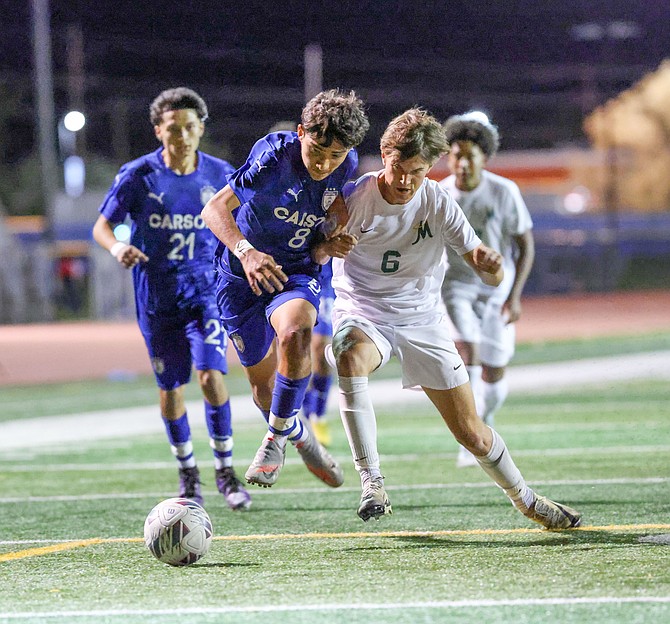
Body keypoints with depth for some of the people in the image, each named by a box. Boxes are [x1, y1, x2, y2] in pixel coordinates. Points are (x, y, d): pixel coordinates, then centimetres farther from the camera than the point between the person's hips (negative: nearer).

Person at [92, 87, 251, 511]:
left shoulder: (220, 174, -2)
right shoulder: (138, 176, -8)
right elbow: (102, 225, -5)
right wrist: (117, 247, -26)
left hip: (206, 292, 0)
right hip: (157, 298, 0)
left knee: (211, 375, -16)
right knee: (170, 388, 6)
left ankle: (226, 471, -3)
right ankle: (188, 473, 26)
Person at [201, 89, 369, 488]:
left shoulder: (346, 166, -11)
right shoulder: (273, 156, -25)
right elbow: (215, 209, -29)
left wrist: (334, 236, -10)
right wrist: (245, 251, -47)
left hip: (297, 272, 1)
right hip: (241, 275, -1)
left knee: (295, 334, -33)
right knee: (263, 382, 9)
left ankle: (278, 435, -14)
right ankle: (300, 437, 42)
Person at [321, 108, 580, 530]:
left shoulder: (439, 204, -11)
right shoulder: (354, 198, -15)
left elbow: (492, 278, -10)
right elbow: (315, 256, -10)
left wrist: (489, 262, -35)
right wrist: (328, 246, -34)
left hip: (423, 321, 1)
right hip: (362, 316, -1)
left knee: (471, 431, 1)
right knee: (352, 360, -38)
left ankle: (526, 500, 27)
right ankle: (371, 480, -32)